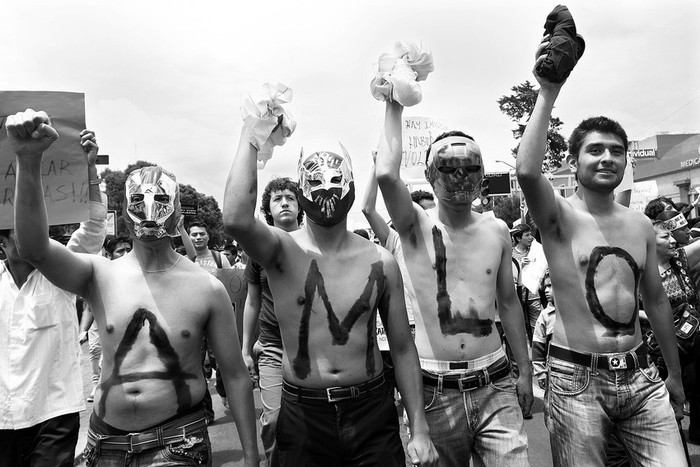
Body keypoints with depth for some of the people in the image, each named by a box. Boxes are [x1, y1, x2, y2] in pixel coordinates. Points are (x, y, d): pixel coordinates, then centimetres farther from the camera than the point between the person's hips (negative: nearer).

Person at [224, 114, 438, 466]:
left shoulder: (381, 262, -3)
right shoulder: (282, 250, -9)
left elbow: (402, 348, 2)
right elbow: (236, 220, -32)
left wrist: (419, 430, 2)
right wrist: (251, 134, -24)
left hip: (371, 412, 2)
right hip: (302, 416, -1)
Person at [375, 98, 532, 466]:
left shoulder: (497, 230, 4)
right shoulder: (416, 225, -6)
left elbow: (508, 302, 13)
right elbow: (386, 175, -26)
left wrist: (525, 371, 15)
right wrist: (394, 106, -14)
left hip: (495, 386, 3)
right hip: (435, 390, -2)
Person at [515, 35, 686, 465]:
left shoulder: (641, 225, 8)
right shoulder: (559, 215, -8)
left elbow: (656, 299, 16)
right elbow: (527, 171, -30)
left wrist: (674, 373, 21)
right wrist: (548, 93, -26)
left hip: (641, 376, 5)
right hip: (577, 379, -4)